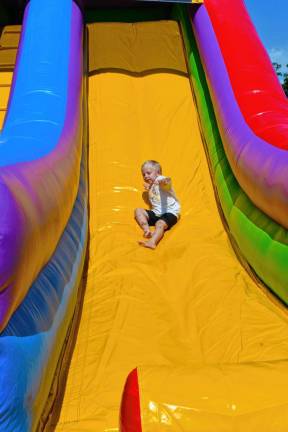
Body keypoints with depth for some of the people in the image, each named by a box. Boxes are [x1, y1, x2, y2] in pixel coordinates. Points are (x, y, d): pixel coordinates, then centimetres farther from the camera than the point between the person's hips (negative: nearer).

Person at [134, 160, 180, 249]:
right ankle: (147, 230, -24)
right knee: (138, 210, -4)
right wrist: (148, 191, 15)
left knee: (160, 223, -34)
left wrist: (166, 181, -59)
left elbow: (167, 182, -35)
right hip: (156, 213, 8)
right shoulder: (150, 186, 18)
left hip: (170, 212, -8)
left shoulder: (160, 180, -7)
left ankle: (152, 242, -55)